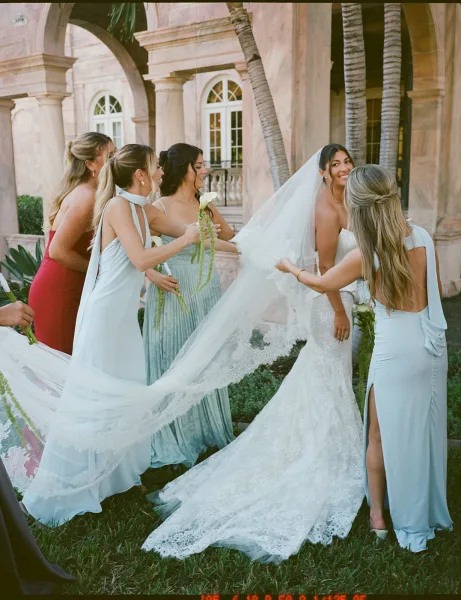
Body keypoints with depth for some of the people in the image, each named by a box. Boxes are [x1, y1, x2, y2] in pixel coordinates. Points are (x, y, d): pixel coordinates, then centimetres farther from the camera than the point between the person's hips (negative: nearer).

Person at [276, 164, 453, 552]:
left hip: (395, 352, -5)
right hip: (433, 346, 5)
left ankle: (378, 514, 27)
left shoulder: (366, 255, -15)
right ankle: (431, 514, 36)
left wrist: (290, 268, 19)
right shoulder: (423, 237, -3)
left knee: (382, 435, 13)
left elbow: (322, 284, 2)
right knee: (427, 431, 19)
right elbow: (437, 290, 9)